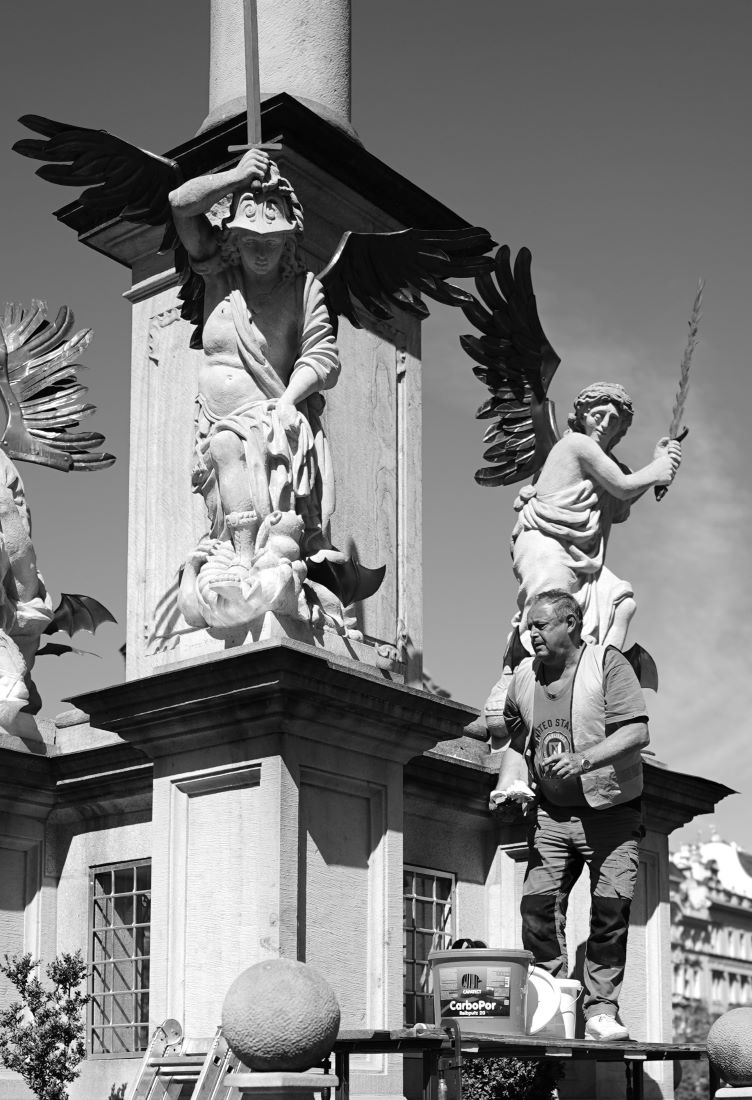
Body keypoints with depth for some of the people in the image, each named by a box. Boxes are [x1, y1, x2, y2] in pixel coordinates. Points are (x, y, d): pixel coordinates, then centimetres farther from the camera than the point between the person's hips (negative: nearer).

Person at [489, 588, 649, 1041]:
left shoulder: (607, 663, -7)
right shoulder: (524, 675, 10)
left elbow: (637, 733, -16)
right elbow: (518, 743, 21)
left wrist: (585, 758, -27)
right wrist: (509, 783, 3)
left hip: (610, 812, -4)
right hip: (550, 814, 4)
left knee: (611, 910, -8)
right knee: (537, 906, -5)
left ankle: (601, 1008, 0)